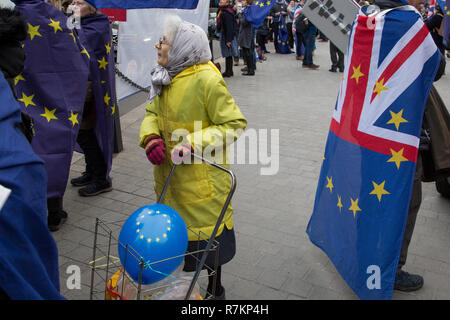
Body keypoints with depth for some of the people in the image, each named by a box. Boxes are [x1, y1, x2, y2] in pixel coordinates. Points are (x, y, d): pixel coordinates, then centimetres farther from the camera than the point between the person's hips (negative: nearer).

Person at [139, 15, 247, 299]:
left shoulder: (207, 79, -20)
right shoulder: (165, 77, 4)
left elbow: (234, 125, -18)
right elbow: (152, 113, 13)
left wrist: (193, 143, -26)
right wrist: (151, 138, -9)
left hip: (201, 177, -7)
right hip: (169, 173, 8)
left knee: (206, 232, 8)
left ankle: (215, 289, 32)